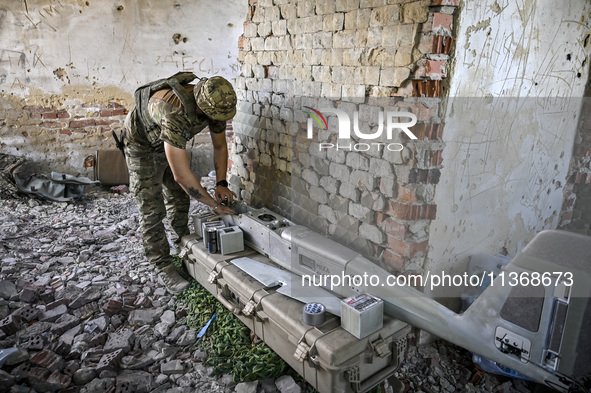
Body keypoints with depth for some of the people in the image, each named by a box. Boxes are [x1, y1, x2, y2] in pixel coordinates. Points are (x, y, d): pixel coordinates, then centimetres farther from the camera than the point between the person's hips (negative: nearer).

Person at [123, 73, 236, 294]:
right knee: (152, 211, -5)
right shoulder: (175, 114, -46)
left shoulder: (213, 104, -23)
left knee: (180, 197, 16)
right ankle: (164, 269, 7)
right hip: (142, 146, -7)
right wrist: (214, 205, -33)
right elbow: (182, 175, -43)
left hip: (171, 143, 7)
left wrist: (221, 183, -14)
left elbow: (220, 146, -6)